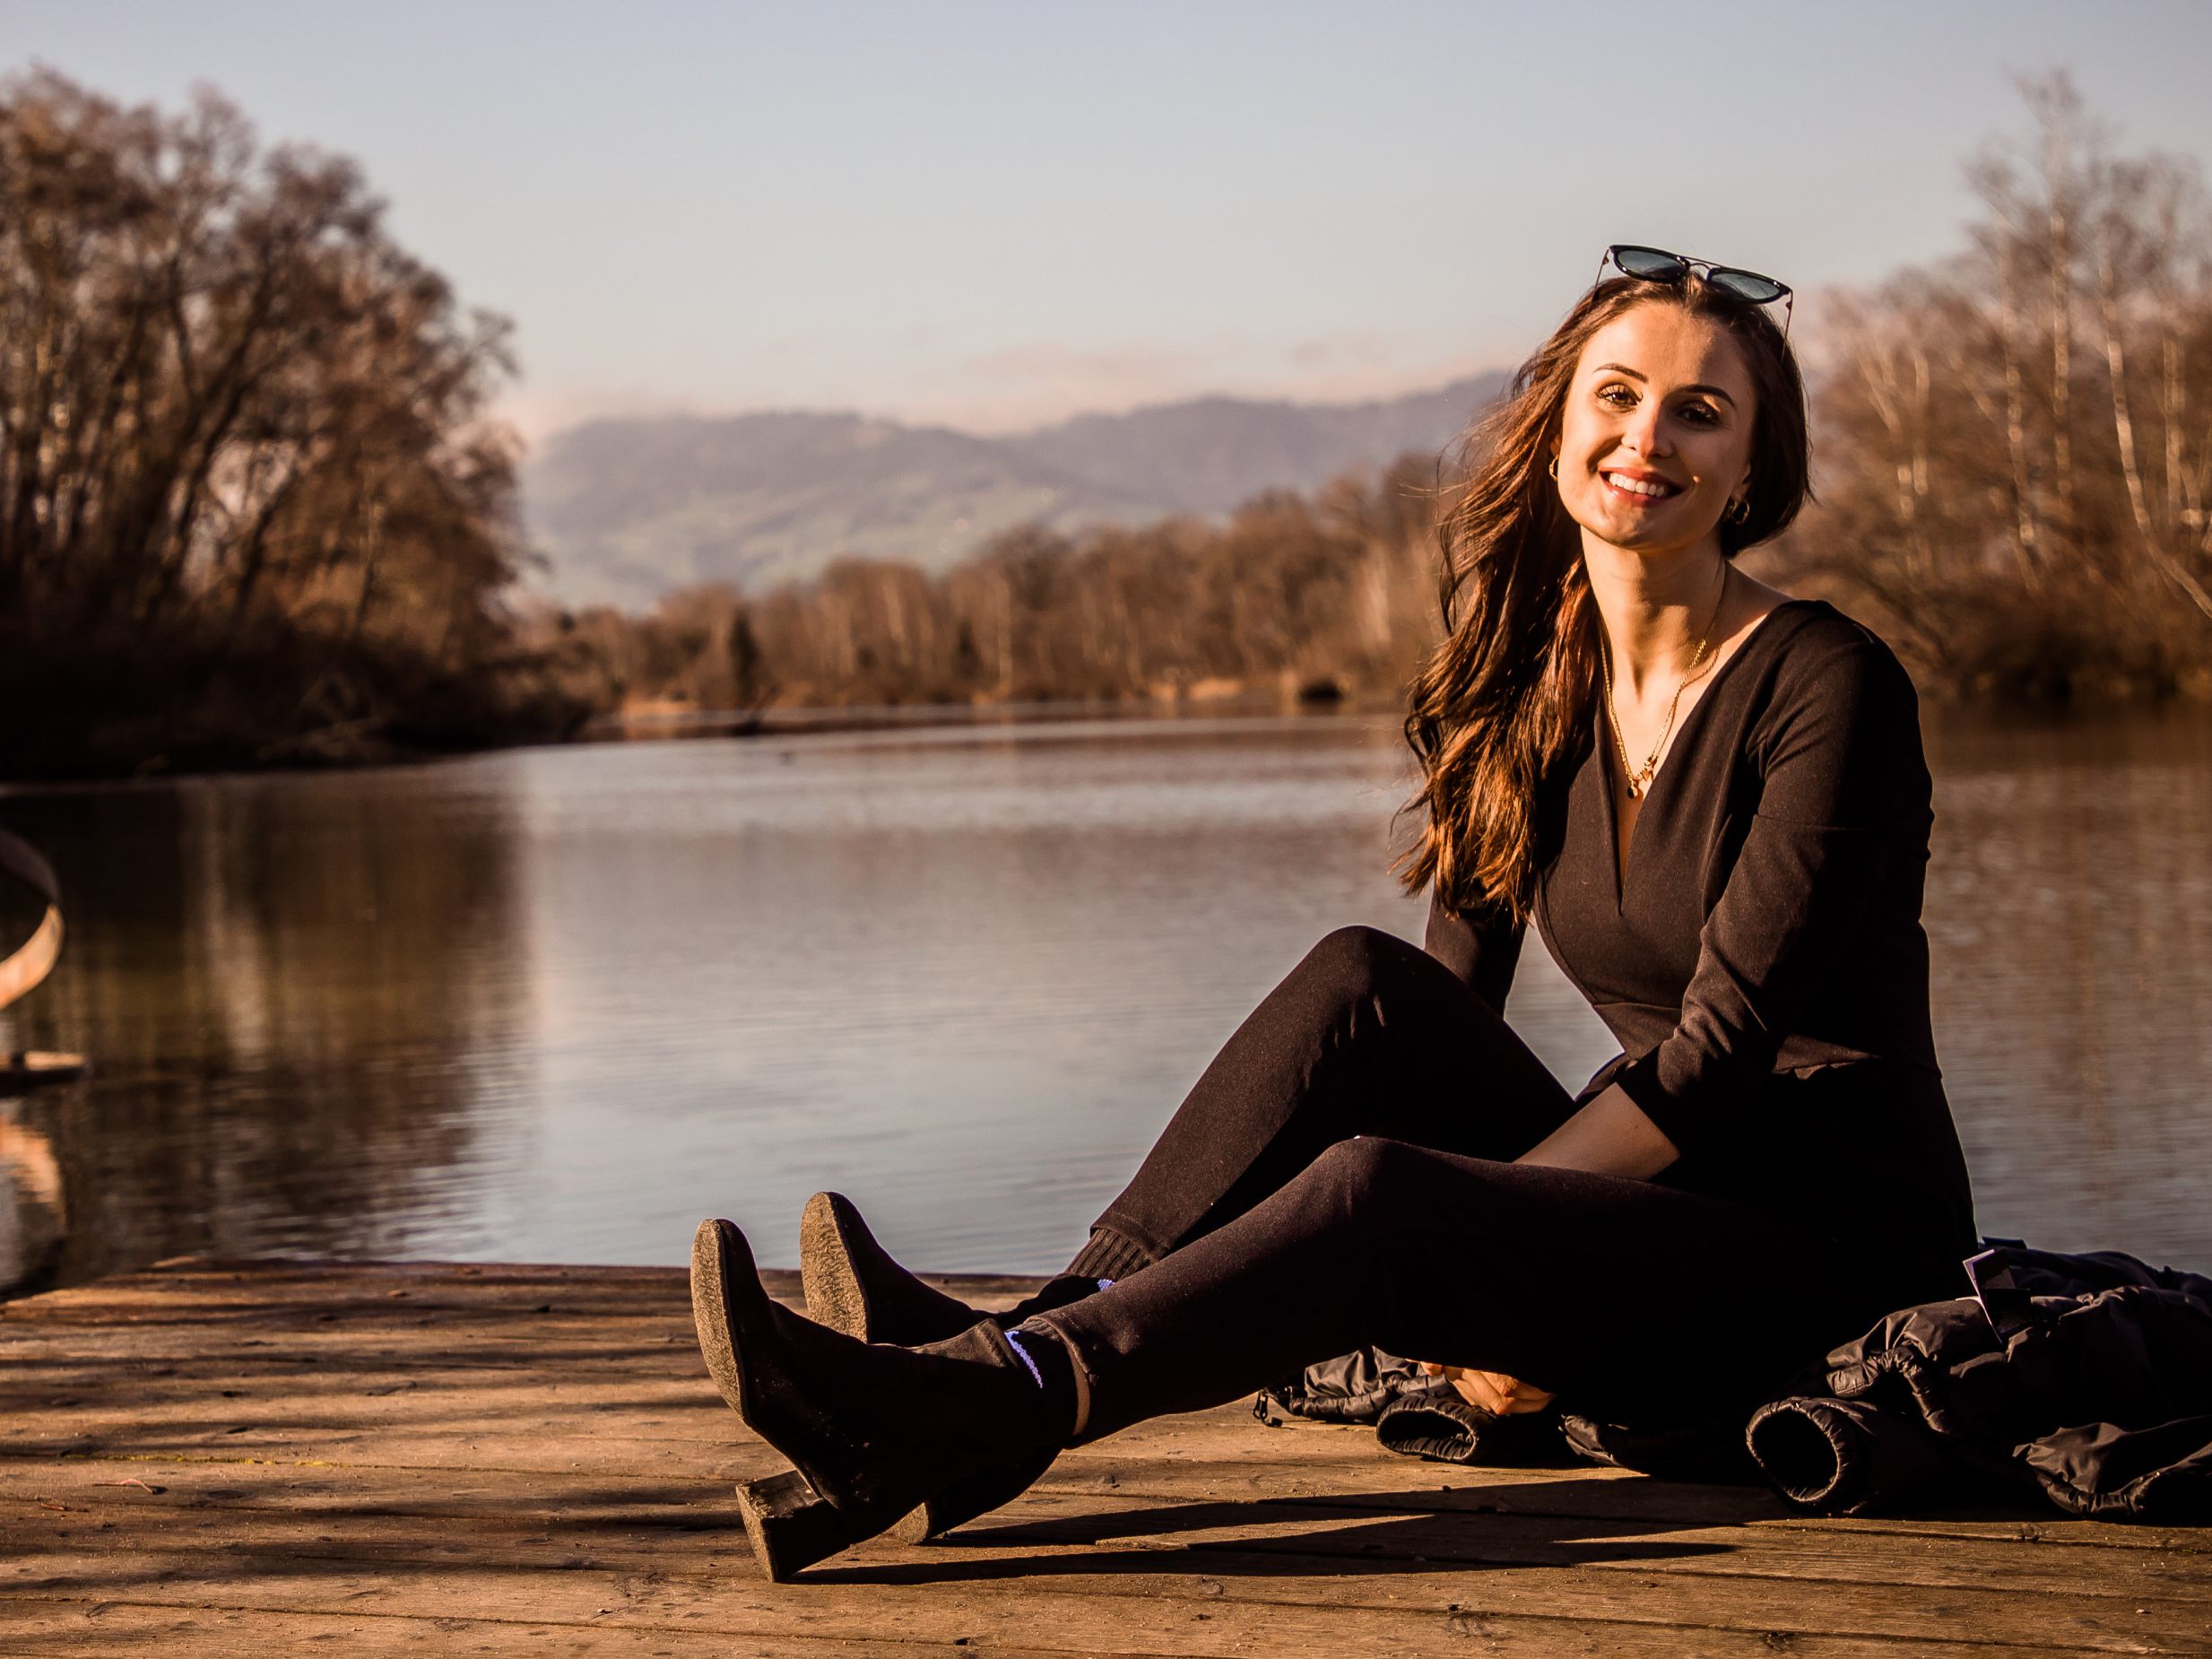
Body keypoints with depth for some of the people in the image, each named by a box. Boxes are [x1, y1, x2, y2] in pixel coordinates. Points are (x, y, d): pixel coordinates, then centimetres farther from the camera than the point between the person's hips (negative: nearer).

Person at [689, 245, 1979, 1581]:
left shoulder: (1829, 690, -12)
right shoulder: (1529, 685, 7)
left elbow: (1725, 1043, -17)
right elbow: (1451, 1000, 3)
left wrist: (1491, 1256, -20)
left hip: (1838, 1253, -5)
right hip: (1656, 1208, 5)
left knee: (1377, 1196, -29)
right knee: (1365, 985, -17)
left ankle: (961, 1426, -35)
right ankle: (1027, 1341, -24)